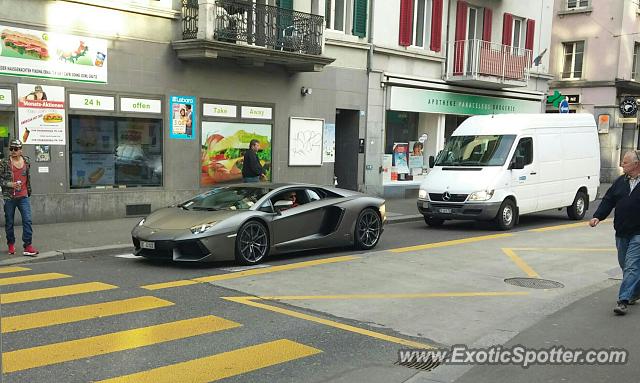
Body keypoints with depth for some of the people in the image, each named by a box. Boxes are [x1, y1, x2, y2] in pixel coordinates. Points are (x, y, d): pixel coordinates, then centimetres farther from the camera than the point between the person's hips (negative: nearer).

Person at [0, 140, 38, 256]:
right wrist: (10, 184, -18)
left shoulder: (26, 161, 6)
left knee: (27, 220, -8)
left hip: (23, 196, 2)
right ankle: (11, 244, 26)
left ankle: (27, 246, -6)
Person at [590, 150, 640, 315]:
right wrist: (598, 216, -5)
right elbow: (608, 201, 8)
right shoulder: (620, 181, 9)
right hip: (621, 233, 6)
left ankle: (623, 300, -10)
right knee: (625, 265, 16)